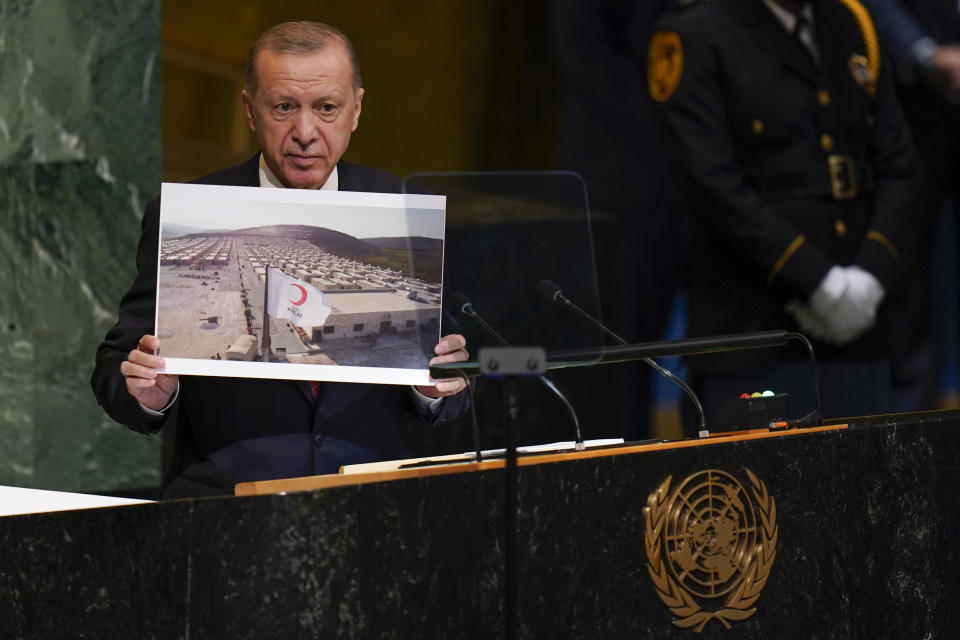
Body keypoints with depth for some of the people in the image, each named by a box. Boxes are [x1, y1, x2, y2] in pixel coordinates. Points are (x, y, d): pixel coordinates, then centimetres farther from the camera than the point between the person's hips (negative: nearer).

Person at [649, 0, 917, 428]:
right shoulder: (693, 41, -4)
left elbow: (896, 169, 10)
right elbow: (713, 188, -12)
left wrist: (871, 277, -6)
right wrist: (818, 282, -16)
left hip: (856, 326, 5)